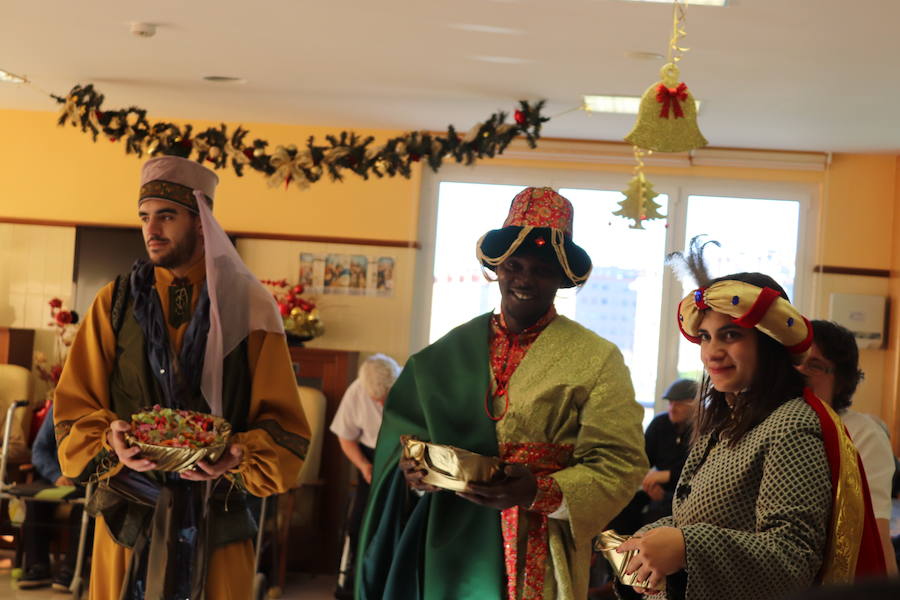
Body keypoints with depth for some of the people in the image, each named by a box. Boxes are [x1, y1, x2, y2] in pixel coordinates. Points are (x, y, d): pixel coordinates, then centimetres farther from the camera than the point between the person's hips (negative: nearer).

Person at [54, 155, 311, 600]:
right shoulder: (115, 304, 5)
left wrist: (240, 458, -19)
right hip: (129, 516, 1)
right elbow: (74, 410, 4)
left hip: (217, 521, -1)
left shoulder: (247, 307, 0)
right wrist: (112, 444, -16)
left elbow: (283, 428, -1)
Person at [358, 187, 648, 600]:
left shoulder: (597, 360, -3)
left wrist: (540, 492, -24)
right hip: (448, 550, 3)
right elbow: (408, 432, 8)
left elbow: (620, 464, -10)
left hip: (538, 559, -2)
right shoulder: (451, 351, 7)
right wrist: (414, 473, -13)